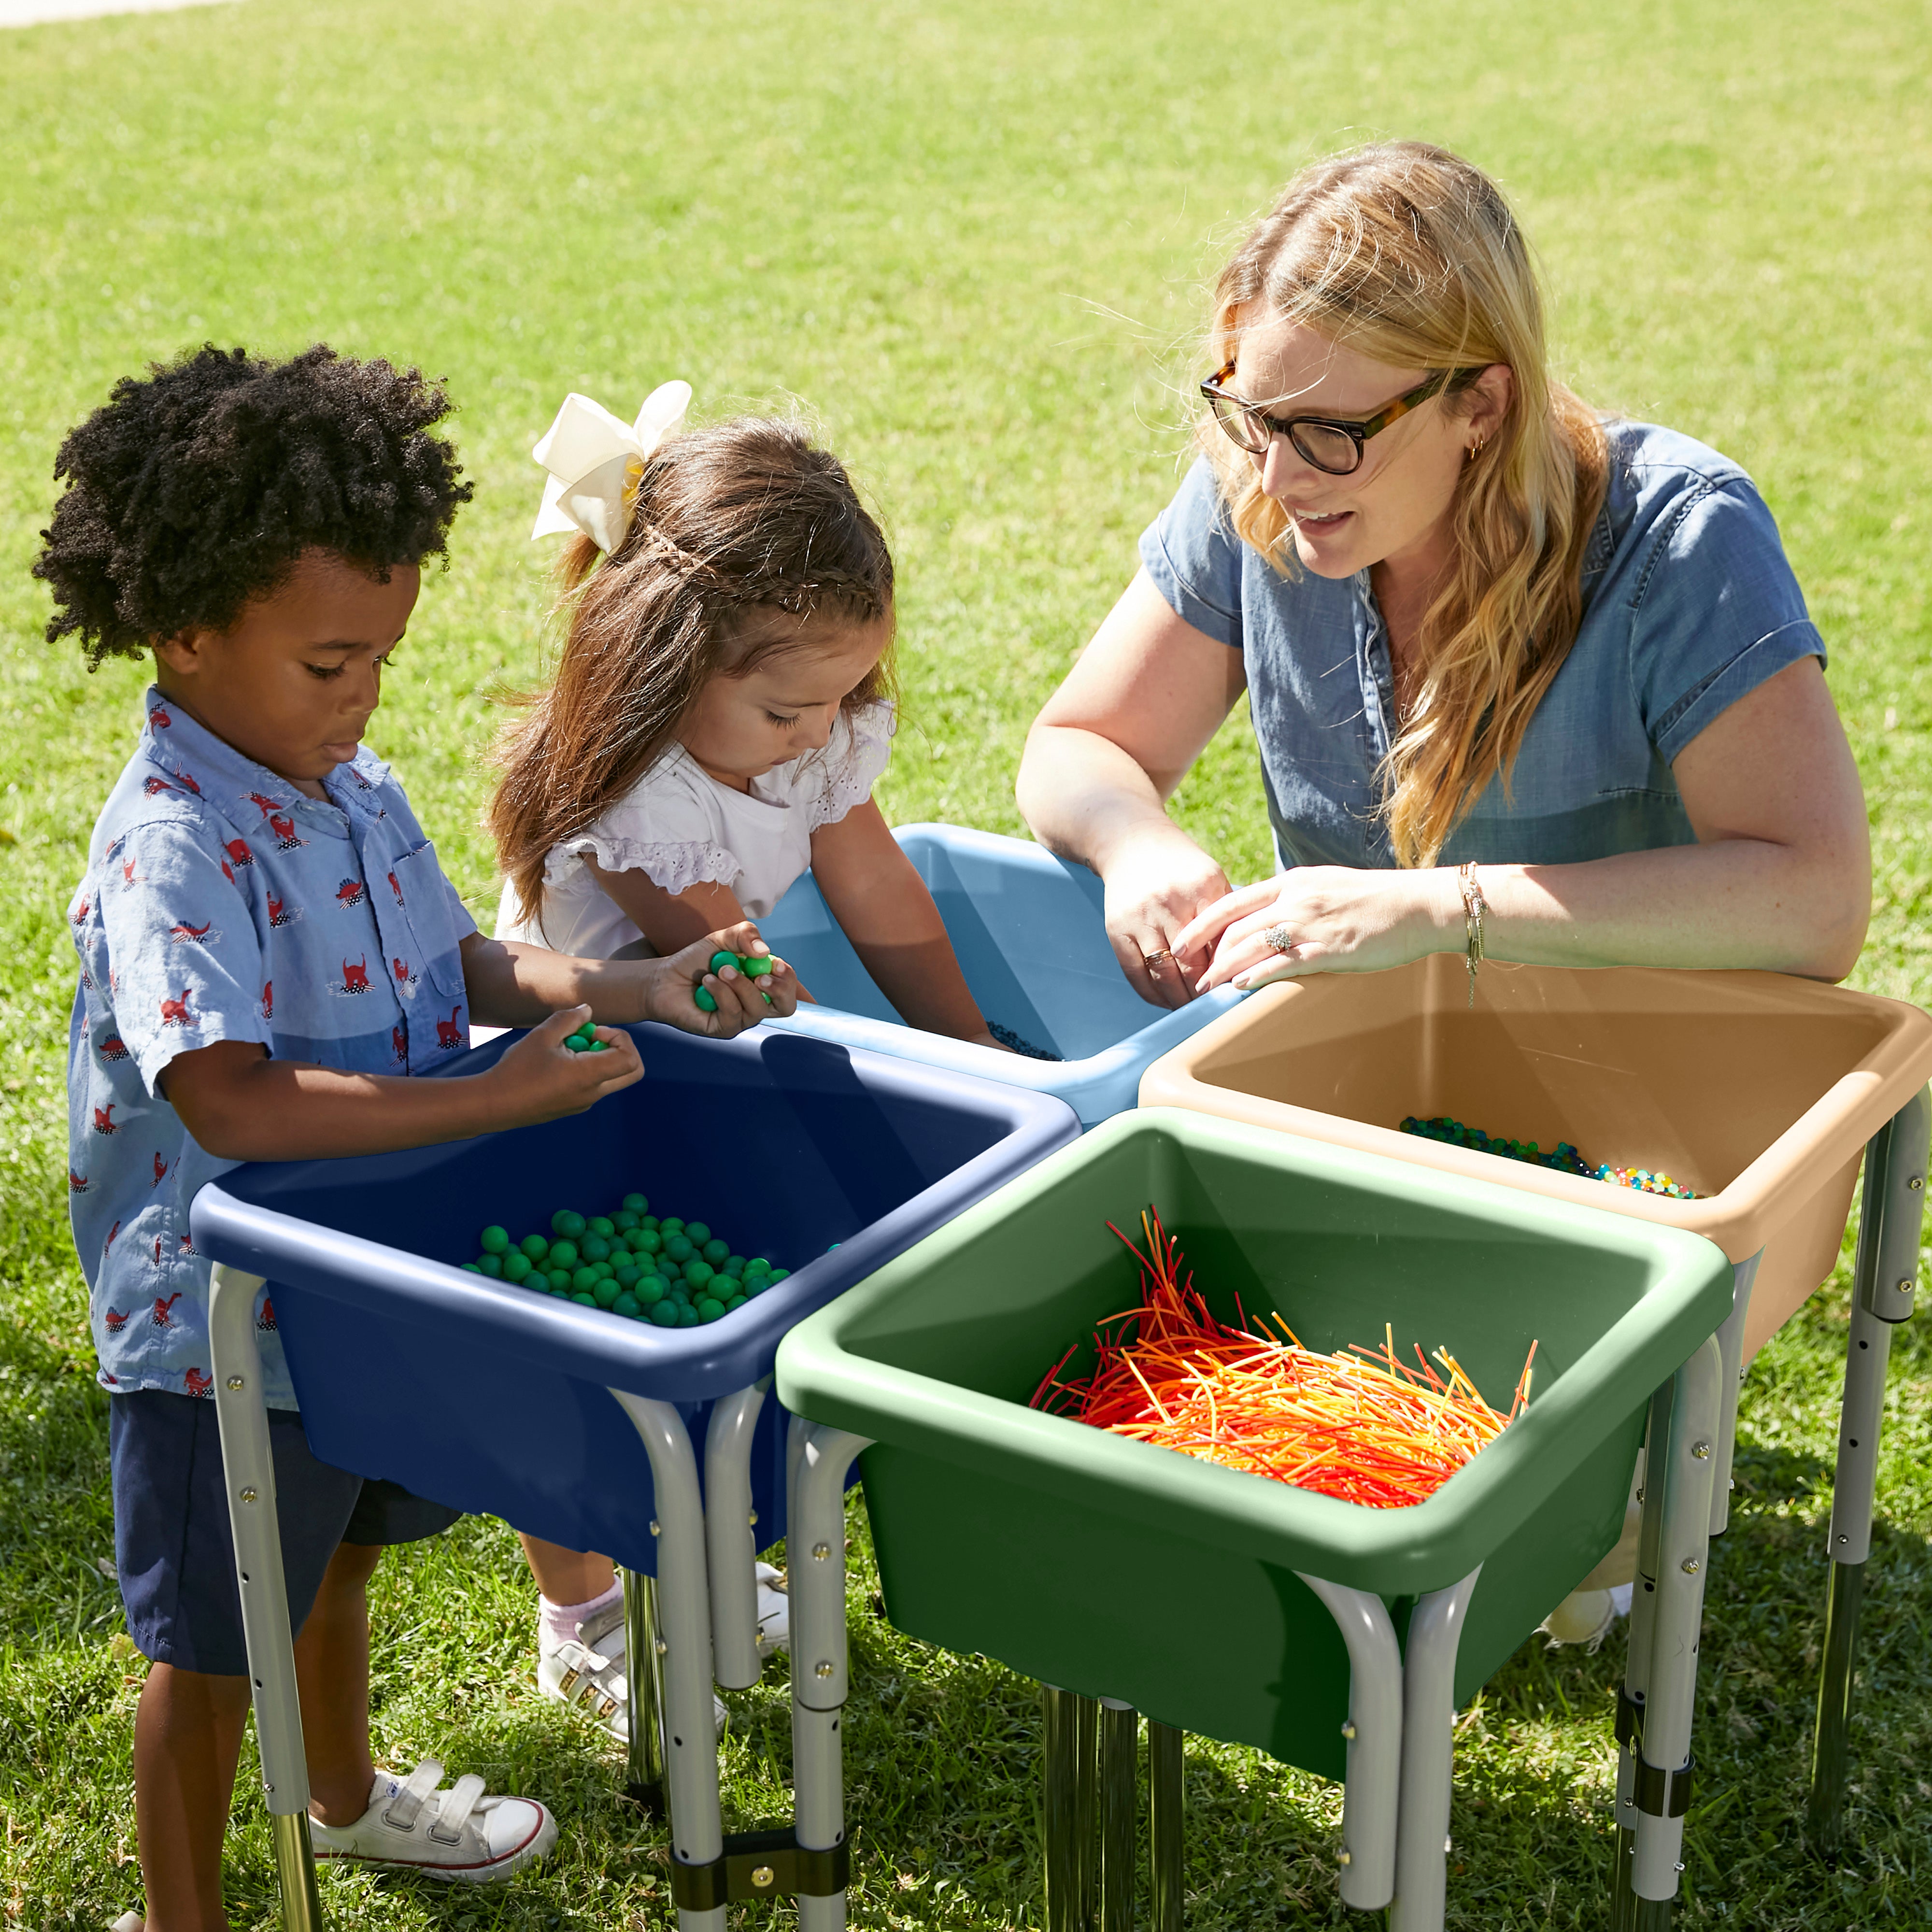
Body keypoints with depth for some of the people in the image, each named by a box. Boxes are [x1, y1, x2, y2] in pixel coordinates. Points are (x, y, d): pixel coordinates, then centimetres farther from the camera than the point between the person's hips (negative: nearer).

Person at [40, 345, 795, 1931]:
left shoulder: (354, 787, -1)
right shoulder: (173, 847, -28)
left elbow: (464, 964, 8)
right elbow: (232, 1103, -37)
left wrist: (639, 992, -8)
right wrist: (506, 1097, -36)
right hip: (223, 1319, -8)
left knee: (337, 1552, 30)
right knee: (213, 1643, 11)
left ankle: (347, 1794, 55)